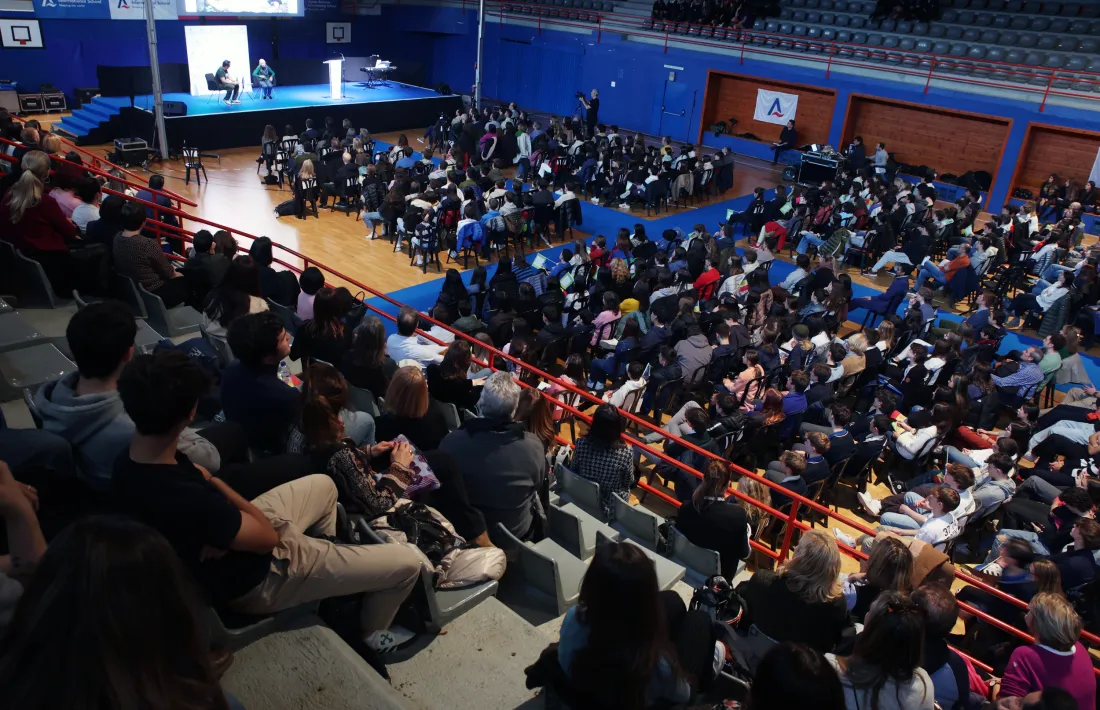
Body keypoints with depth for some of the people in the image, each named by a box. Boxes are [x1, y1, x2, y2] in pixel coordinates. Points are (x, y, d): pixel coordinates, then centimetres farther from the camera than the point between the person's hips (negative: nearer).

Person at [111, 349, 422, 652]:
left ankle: (330, 557, 47)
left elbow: (204, 478, -1)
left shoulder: (130, 461, -15)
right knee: (407, 563, -1)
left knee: (323, 484, 28)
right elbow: (267, 536, -26)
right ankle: (373, 632, 29)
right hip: (257, 578, -8)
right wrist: (223, 490, -14)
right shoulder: (186, 501, -42)